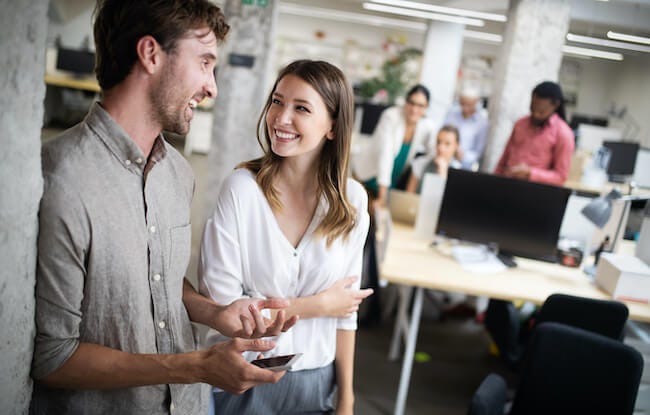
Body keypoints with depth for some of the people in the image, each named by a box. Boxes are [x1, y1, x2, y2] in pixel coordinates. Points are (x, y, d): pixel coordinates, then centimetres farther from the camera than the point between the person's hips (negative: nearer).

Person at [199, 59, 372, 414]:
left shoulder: (352, 200, -8)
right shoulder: (242, 187, -18)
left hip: (315, 382, 3)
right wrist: (317, 306, -12)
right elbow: (220, 304, -17)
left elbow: (345, 309, 0)